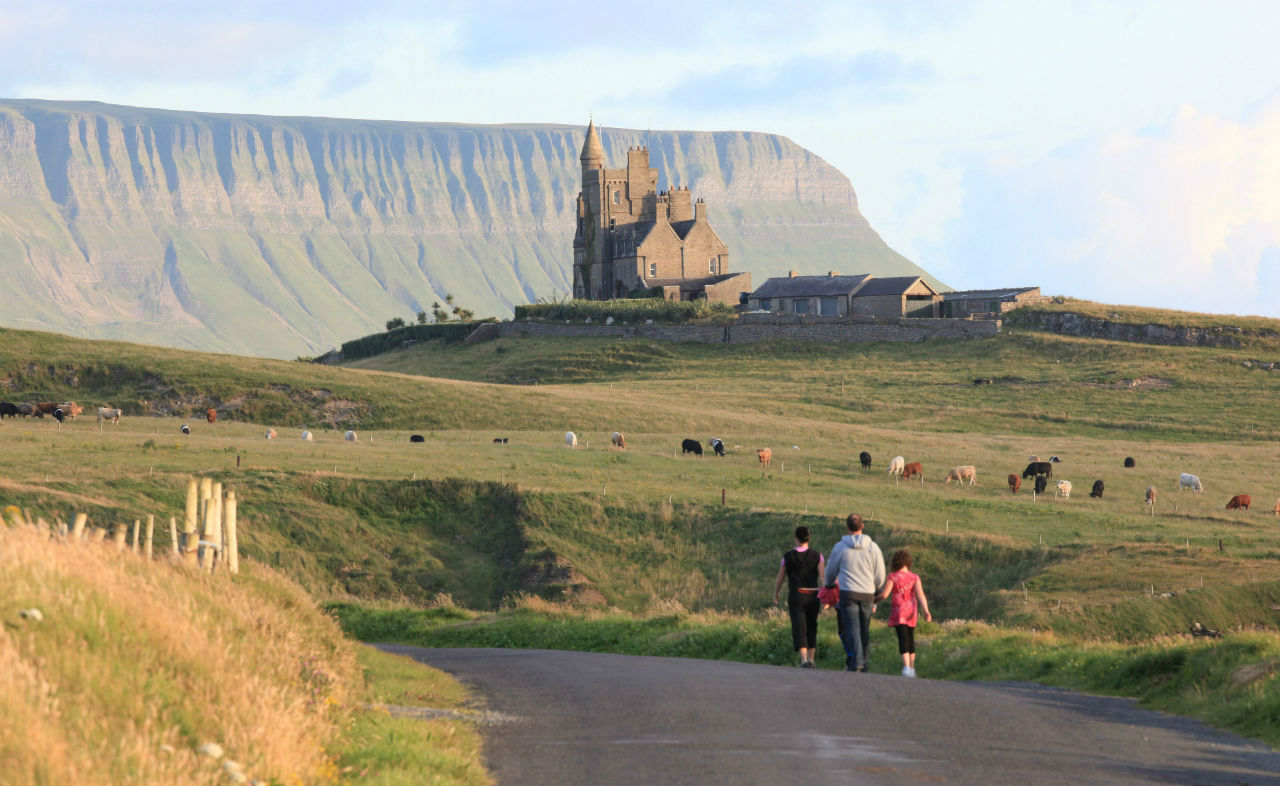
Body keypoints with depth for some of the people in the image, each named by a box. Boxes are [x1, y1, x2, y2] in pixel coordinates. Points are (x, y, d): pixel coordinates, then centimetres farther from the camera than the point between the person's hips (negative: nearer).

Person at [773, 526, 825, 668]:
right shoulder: (817, 555, 1)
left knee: (799, 629, -5)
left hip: (796, 596, -2)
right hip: (812, 596, 2)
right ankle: (811, 659, 19)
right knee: (811, 627, 18)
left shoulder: (788, 556, -1)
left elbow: (780, 577, 6)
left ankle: (804, 660, -21)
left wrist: (776, 594, 20)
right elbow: (823, 576, -9)